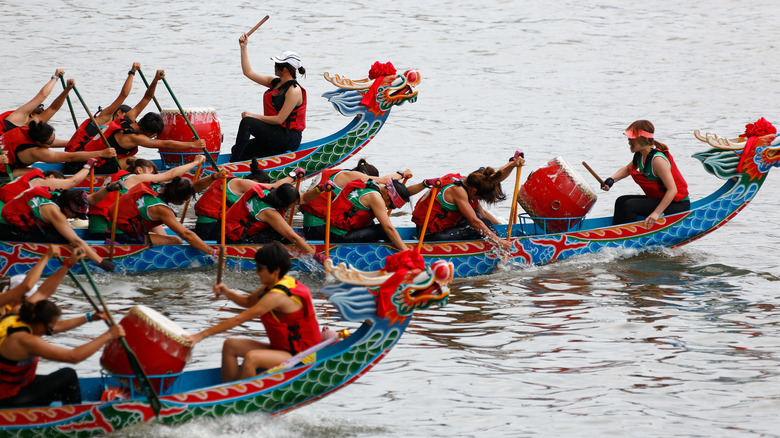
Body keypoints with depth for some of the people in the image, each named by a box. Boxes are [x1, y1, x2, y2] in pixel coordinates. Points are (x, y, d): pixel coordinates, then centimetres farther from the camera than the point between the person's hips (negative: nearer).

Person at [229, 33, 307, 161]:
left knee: (247, 122, -26)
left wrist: (254, 117, -16)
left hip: (288, 139, -9)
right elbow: (248, 72, 18)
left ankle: (233, 164, -29)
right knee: (237, 150, -7)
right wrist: (243, 47, 13)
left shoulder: (294, 90, -15)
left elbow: (279, 119, -20)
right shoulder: (275, 82, 12)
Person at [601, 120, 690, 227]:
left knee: (629, 205, -21)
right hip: (660, 199, 10)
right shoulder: (640, 155, 2)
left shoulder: (657, 159, -26)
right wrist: (612, 180, 2)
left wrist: (656, 213, -34)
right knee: (621, 201, 12)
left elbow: (672, 189, -29)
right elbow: (627, 169, 23)